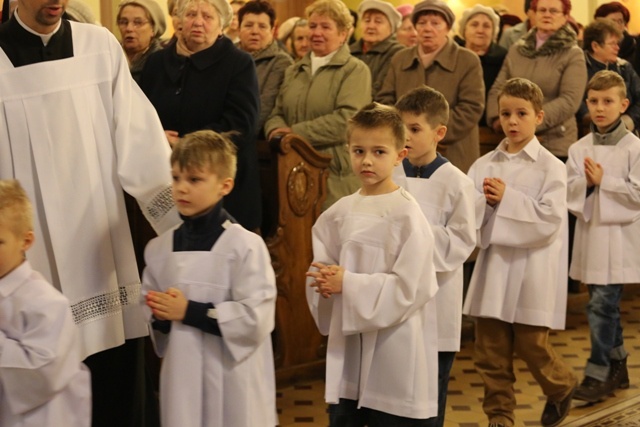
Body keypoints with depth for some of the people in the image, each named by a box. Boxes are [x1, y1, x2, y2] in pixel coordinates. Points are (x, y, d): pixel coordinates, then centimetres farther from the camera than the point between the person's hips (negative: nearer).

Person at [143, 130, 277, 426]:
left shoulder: (244, 245, -12)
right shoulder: (159, 249, 6)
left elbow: (256, 318, -19)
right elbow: (151, 313, 14)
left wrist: (190, 312, -17)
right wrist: (160, 316, -9)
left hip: (233, 384, -5)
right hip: (182, 380, 5)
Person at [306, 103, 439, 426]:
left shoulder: (407, 214, -12)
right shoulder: (340, 212, 6)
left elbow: (410, 287, -17)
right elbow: (321, 266, 15)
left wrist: (348, 284, -16)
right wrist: (326, 281, -8)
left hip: (395, 351, -6)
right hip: (347, 343, 6)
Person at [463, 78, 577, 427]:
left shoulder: (550, 167, -6)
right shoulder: (484, 165, 5)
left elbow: (550, 220, -14)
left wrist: (507, 198, -17)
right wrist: (485, 201, -18)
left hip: (531, 270, -4)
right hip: (494, 265, 4)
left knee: (531, 344, 4)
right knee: (490, 351, 6)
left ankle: (561, 388, 34)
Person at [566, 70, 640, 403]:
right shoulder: (579, 149, 6)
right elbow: (567, 193, 4)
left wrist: (604, 180, -15)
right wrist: (586, 182, -14)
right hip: (590, 233, 5)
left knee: (601, 304, -9)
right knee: (607, 305, 15)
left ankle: (598, 374, -1)